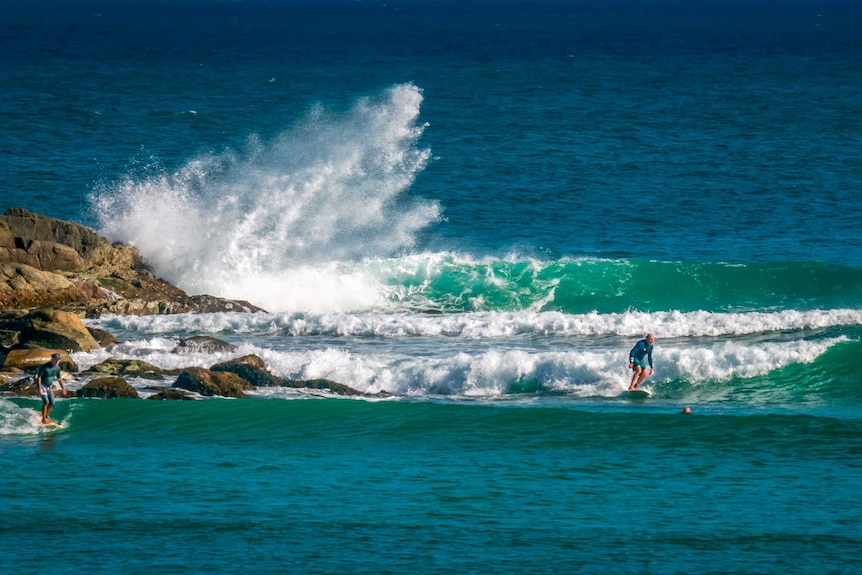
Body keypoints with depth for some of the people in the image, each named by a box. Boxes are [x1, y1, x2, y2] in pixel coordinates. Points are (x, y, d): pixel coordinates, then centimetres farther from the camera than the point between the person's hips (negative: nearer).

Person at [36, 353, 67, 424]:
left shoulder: (57, 368, -2)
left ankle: (46, 417, 18)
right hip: (42, 385, -7)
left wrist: (63, 389, 10)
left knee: (52, 403, 3)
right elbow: (39, 377, -20)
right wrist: (40, 389, -26)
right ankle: (43, 419, -11)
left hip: (49, 386, 7)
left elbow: (59, 378, 10)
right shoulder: (44, 367, -23)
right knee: (46, 402, -18)